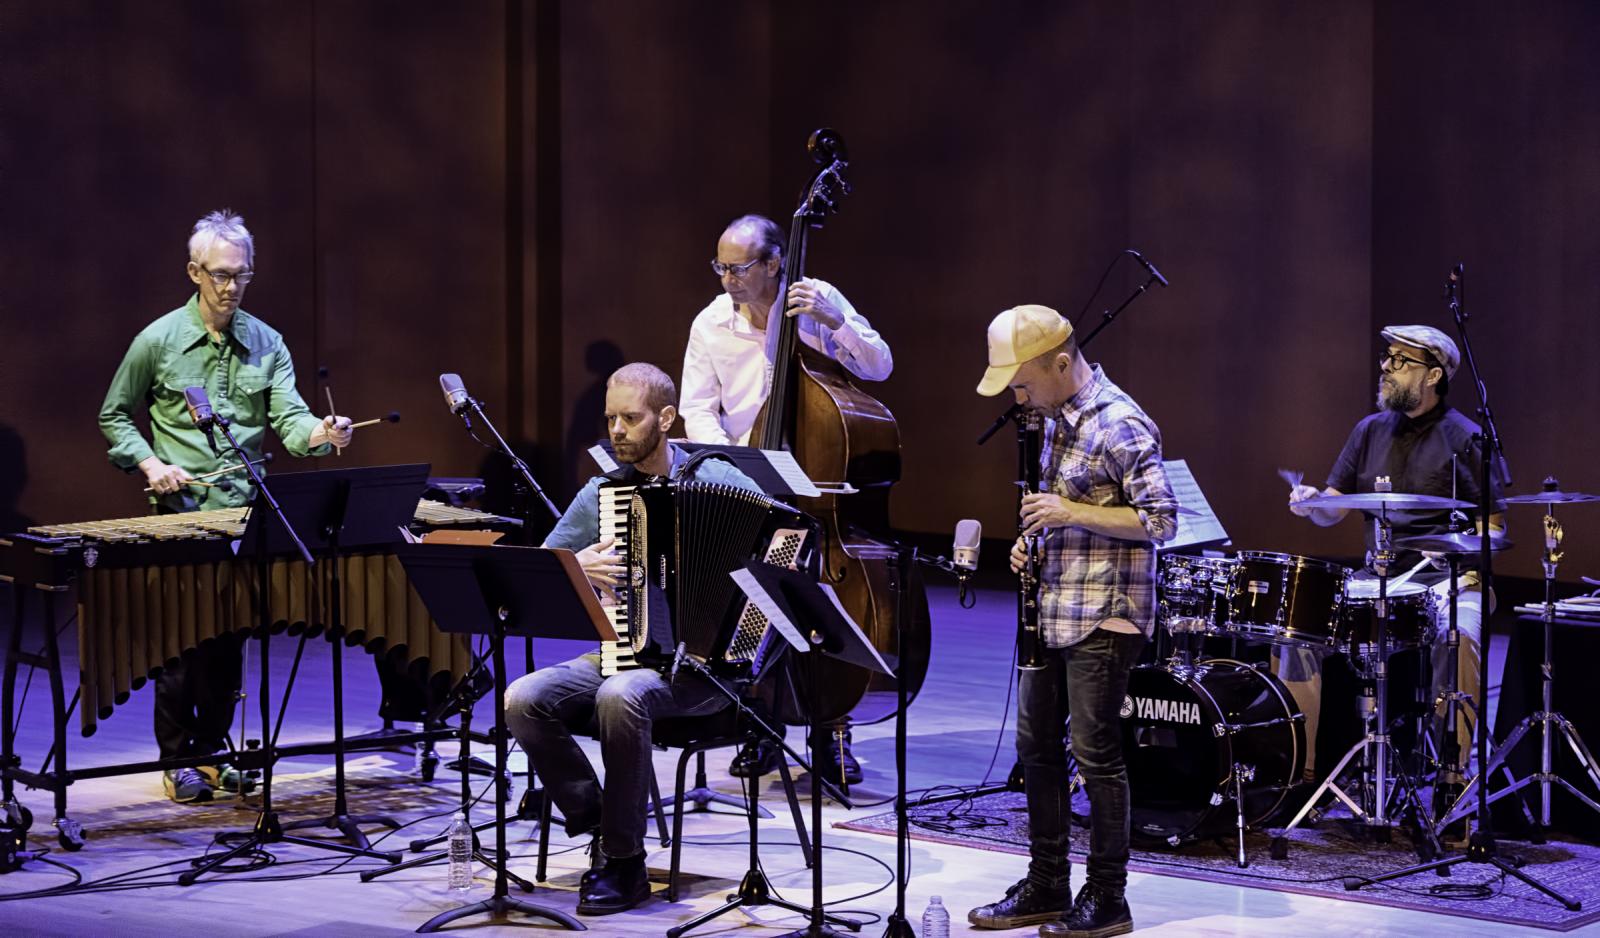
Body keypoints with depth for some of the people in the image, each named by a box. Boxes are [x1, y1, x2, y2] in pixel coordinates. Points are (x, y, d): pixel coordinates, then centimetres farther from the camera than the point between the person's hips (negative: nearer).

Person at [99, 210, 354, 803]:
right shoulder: (158, 341, -1)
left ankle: (214, 752, 18)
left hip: (245, 512, 3)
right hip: (180, 512, -3)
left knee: (228, 640, 8)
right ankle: (178, 760, 8)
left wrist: (319, 433, -27)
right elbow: (115, 417, 8)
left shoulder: (267, 343, 6)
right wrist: (148, 463, -8)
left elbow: (288, 418, -5)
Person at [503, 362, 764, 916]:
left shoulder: (720, 481, -1)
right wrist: (576, 568, -9)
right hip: (619, 654, 5)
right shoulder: (600, 493, 10)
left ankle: (625, 865, -21)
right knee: (522, 700, -22)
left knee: (620, 697, -36)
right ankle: (598, 825, -6)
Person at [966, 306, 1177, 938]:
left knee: (1095, 755, -3)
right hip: (1055, 612, 9)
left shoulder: (1121, 426, -16)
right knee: (1036, 747, 12)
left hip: (1105, 618, -9)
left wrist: (1072, 513, -22)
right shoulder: (1056, 418, 12)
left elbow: (1160, 522, -18)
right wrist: (1034, 535, 6)